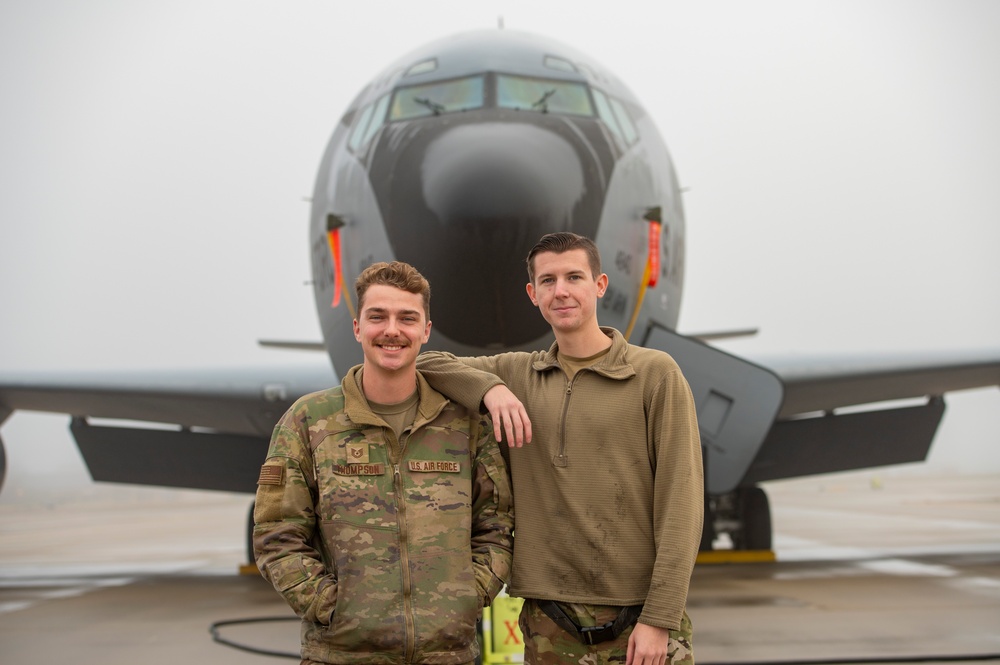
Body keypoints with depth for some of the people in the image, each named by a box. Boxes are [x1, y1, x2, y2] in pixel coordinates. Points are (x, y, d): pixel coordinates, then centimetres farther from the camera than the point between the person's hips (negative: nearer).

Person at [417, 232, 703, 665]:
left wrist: (659, 618, -12)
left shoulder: (656, 373, -2)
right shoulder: (516, 374, 10)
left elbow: (680, 503, -6)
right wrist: (490, 388, -7)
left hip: (639, 626, -3)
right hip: (549, 628, 3)